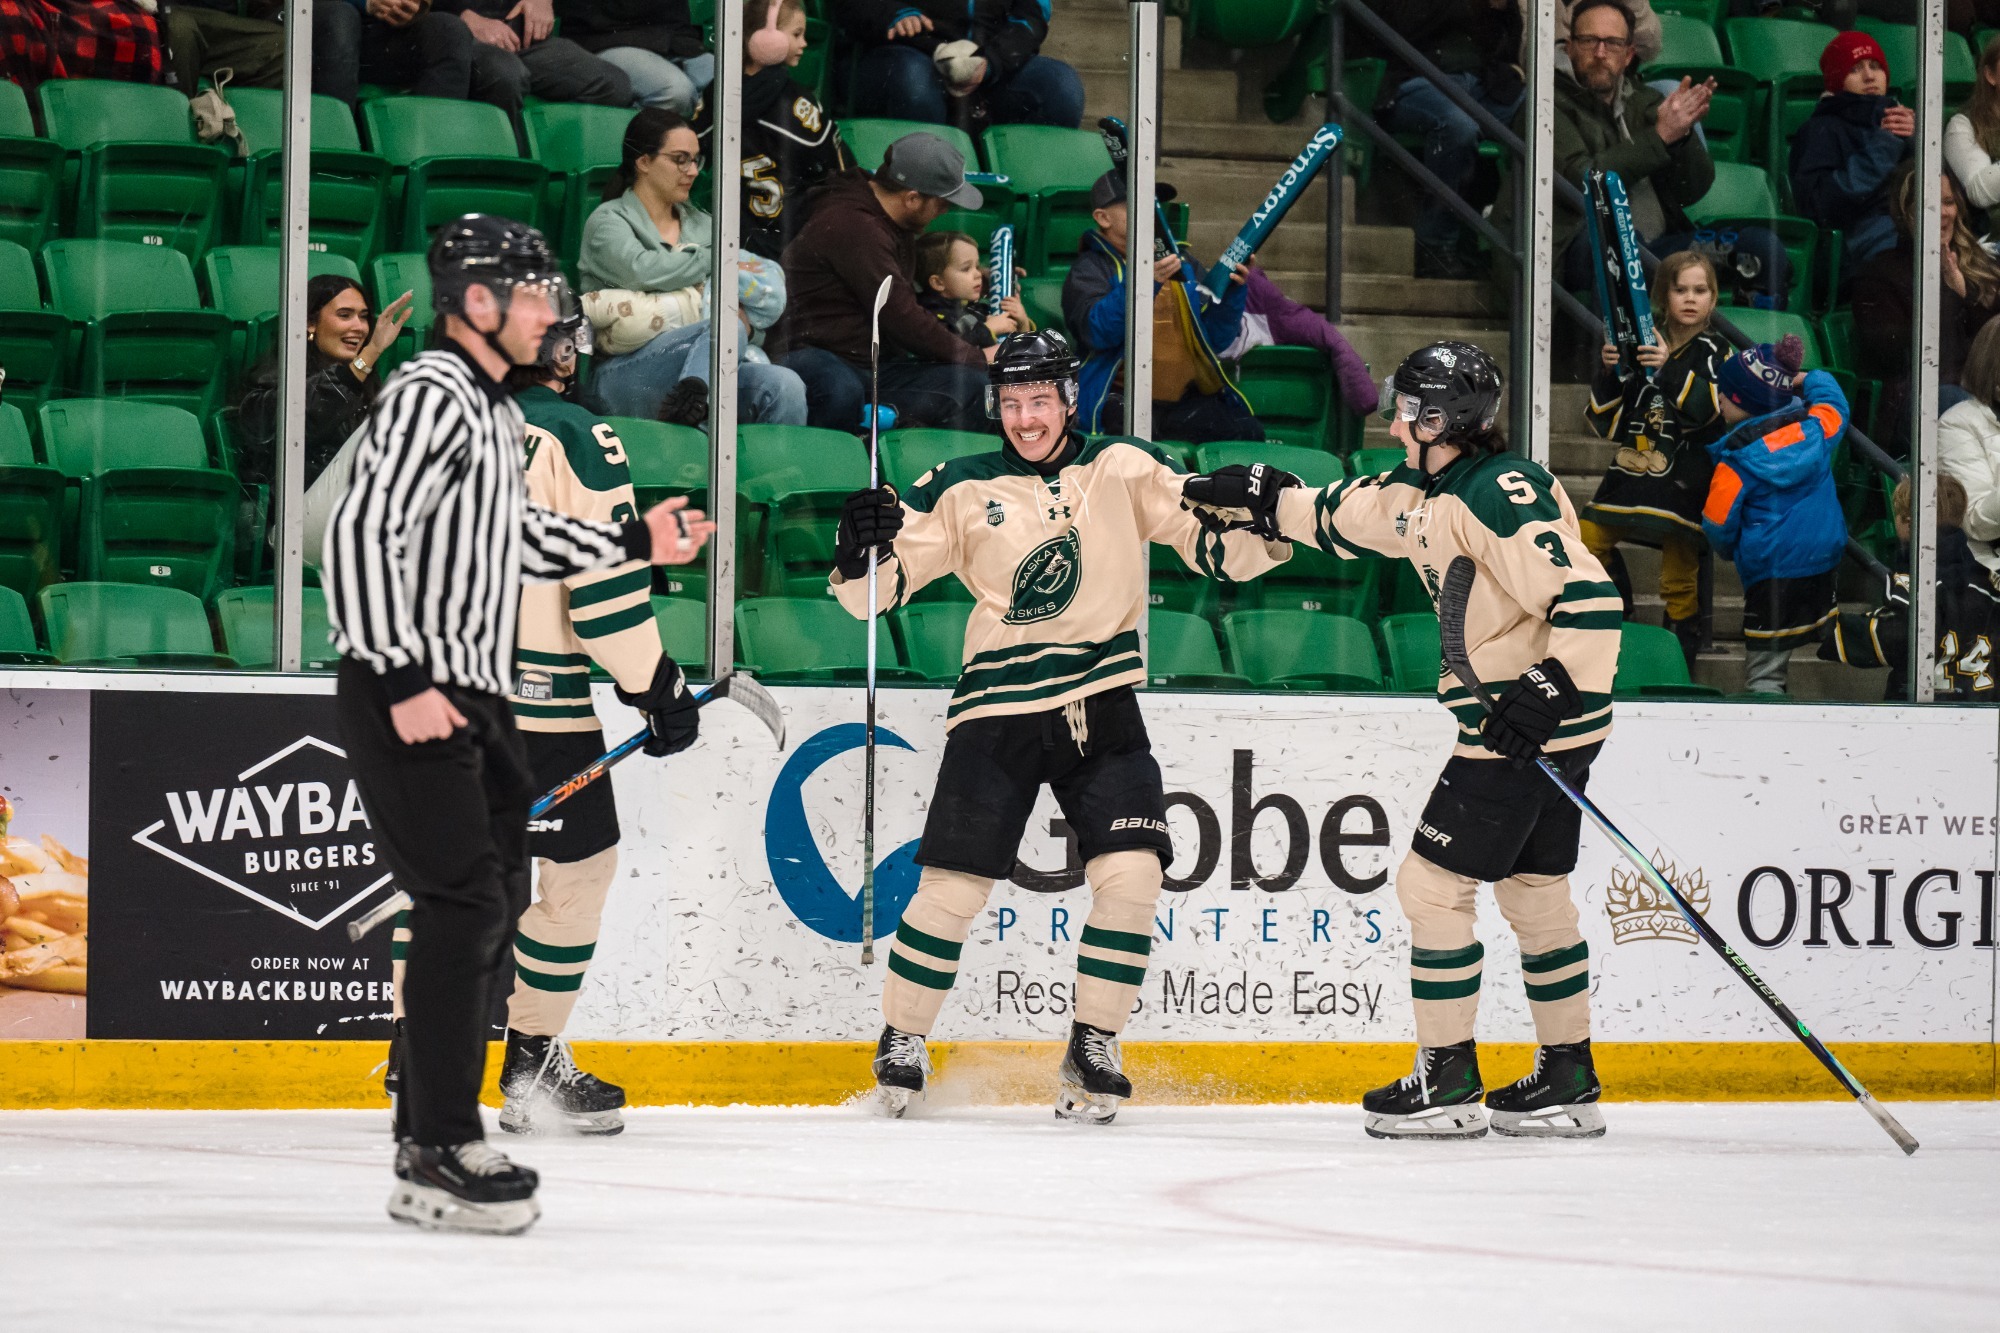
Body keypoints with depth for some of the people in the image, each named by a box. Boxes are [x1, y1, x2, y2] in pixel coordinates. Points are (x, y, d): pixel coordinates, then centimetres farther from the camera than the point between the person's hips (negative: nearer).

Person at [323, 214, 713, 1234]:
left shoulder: (497, 413, 18)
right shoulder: (428, 397, -14)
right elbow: (358, 537, -22)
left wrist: (634, 543, 26)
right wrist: (404, 680, -25)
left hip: (473, 700, 11)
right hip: (407, 700, -11)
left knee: (495, 901, 12)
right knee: (464, 903, -13)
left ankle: (429, 1139, 20)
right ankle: (439, 1159, -11)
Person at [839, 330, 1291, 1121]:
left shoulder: (1121, 470, 2)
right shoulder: (963, 491, 1)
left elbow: (1218, 545, -1)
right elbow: (879, 588, 1)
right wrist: (863, 548, -21)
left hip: (1103, 707, 1)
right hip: (999, 711, -1)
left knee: (1131, 872, -11)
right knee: (953, 885, -4)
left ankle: (1093, 1049, 4)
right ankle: (902, 1042, 15)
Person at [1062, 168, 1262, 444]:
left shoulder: (1184, 265, 23)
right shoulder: (1090, 269, 7)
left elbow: (1217, 337, 16)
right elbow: (1099, 332, -13)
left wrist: (1232, 291, -2)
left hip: (1188, 399, 5)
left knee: (1248, 433, -22)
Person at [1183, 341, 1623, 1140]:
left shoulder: (1500, 494, -21)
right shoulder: (1429, 490, 10)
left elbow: (1588, 595, -27)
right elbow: (1347, 517, 27)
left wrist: (1552, 688, -30)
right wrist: (1260, 499, 25)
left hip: (1535, 722, -10)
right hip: (1511, 722, 10)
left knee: (1433, 885, -4)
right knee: (1533, 894, 15)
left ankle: (1448, 1083, 1)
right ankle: (1568, 1083, 19)